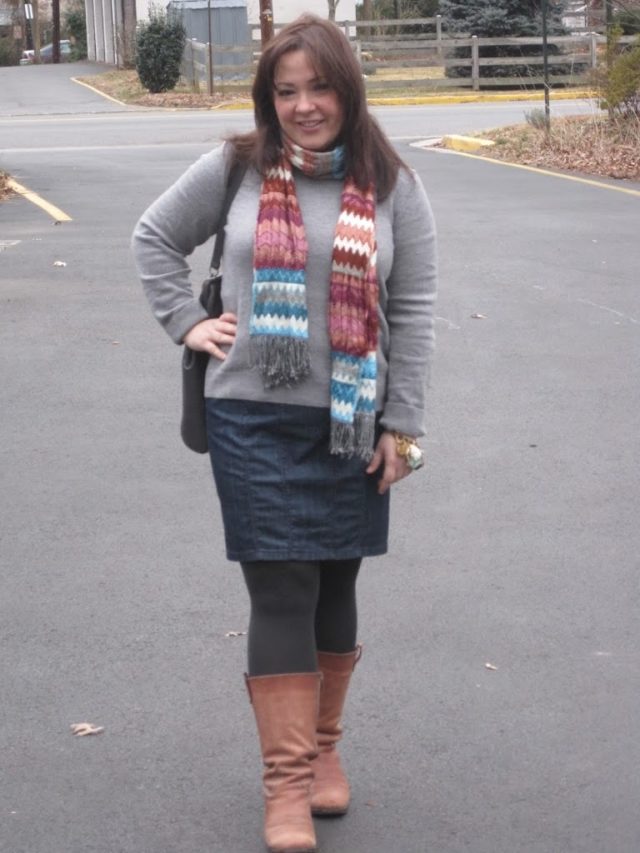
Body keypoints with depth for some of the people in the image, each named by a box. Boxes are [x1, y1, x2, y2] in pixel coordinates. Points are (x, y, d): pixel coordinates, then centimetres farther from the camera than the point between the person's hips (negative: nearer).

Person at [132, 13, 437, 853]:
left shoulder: (391, 184, 0)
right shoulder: (235, 170, -1)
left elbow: (413, 310, 0)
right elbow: (155, 237, 14)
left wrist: (402, 425, -2)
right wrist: (188, 321, 3)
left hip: (352, 424, 1)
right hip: (254, 420, -1)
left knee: (335, 587, 12)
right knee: (280, 594, -3)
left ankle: (323, 745, 29)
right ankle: (286, 782, 2)